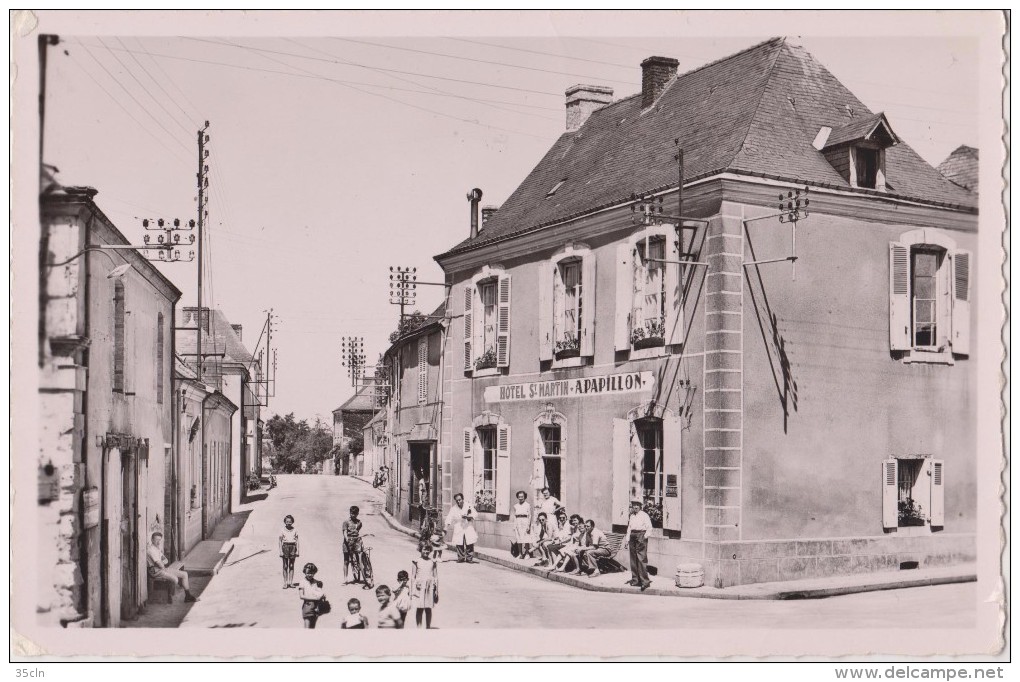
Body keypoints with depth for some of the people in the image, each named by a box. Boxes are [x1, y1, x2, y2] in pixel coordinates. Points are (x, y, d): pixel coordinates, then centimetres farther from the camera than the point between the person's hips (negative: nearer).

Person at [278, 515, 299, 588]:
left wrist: (297, 551, 2)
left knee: (291, 566, 4)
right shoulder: (282, 530, -1)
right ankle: (285, 583, 3)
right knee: (285, 566, 0)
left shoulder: (295, 530, 3)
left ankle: (291, 582, 9)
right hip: (285, 547, -1)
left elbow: (297, 541, 6)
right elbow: (280, 541, 1)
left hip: (292, 547, 1)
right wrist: (280, 551, -4)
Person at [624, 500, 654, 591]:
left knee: (641, 559, -12)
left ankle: (645, 581, -12)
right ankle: (635, 580, 14)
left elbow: (649, 527, -8)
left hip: (641, 536, -7)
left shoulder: (644, 515, -2)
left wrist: (644, 537, -18)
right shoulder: (632, 516, 17)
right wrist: (627, 540, 15)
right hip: (633, 537, 7)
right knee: (633, 559, 7)